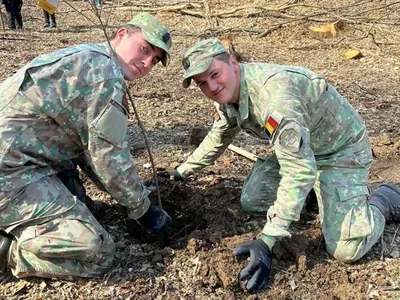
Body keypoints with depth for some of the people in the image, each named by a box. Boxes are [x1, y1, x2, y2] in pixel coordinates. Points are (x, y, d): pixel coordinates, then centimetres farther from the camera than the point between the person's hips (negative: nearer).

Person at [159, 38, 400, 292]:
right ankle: (312, 189, 22)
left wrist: (267, 240, -40)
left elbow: (300, 170, -39)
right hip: (298, 149, 8)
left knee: (345, 249, -19)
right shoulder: (226, 95, -7)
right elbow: (217, 139, 14)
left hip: (340, 148, -8)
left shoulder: (273, 94, -37)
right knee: (252, 202, -2)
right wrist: (183, 171, 17)